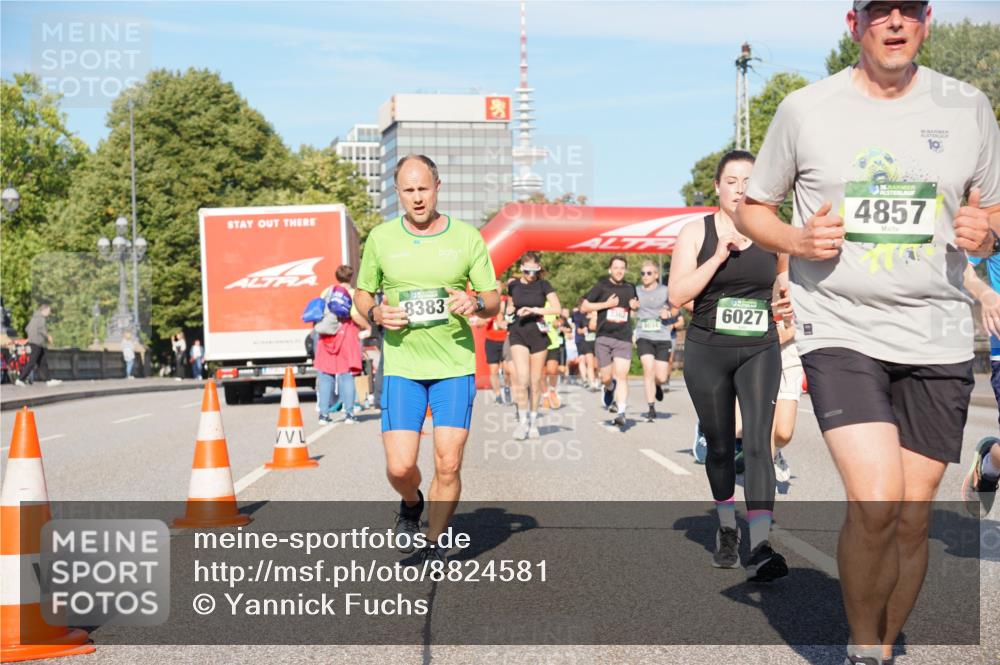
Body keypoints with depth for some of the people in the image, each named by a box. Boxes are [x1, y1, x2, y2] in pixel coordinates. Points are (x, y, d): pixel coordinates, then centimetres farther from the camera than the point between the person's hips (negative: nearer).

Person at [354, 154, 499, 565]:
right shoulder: (380, 238, 4)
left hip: (456, 366, 0)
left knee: (448, 465, -3)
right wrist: (376, 313, -8)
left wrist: (476, 303, -17)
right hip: (401, 366, 0)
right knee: (399, 467, -7)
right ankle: (411, 505, 28)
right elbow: (362, 293, 14)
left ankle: (435, 544, 17)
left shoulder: (467, 237, 2)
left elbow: (494, 300, 6)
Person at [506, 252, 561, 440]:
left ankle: (533, 422, 17)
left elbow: (557, 308, -9)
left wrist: (533, 310, -16)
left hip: (538, 334, 0)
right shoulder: (513, 285, 5)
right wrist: (509, 309, 2)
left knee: (535, 381, 5)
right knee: (522, 378, -14)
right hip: (518, 334, 0)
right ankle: (523, 421, -5)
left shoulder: (543, 285, -1)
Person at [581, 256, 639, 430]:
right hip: (604, 337, -1)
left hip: (624, 339, 1)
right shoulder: (601, 286, 3)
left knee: (621, 375, -13)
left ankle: (621, 413, -16)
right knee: (606, 378, 4)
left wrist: (636, 306, 7)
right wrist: (606, 304, -8)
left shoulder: (630, 288, 13)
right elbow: (584, 307, 1)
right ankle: (609, 390, 40)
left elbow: (636, 305, 31)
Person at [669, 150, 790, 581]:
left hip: (760, 351, 0)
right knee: (720, 446, 12)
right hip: (707, 351, 0)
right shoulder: (696, 233, 0)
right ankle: (726, 530, 35)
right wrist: (720, 256, -16)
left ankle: (760, 549, -24)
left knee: (757, 441, -16)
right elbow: (677, 295, -10)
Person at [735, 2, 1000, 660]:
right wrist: (797, 240, -9)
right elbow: (752, 207, 12)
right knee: (875, 502, -18)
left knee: (913, 517, 4)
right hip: (840, 329, -2)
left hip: (938, 339, 3)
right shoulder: (805, 109, 1)